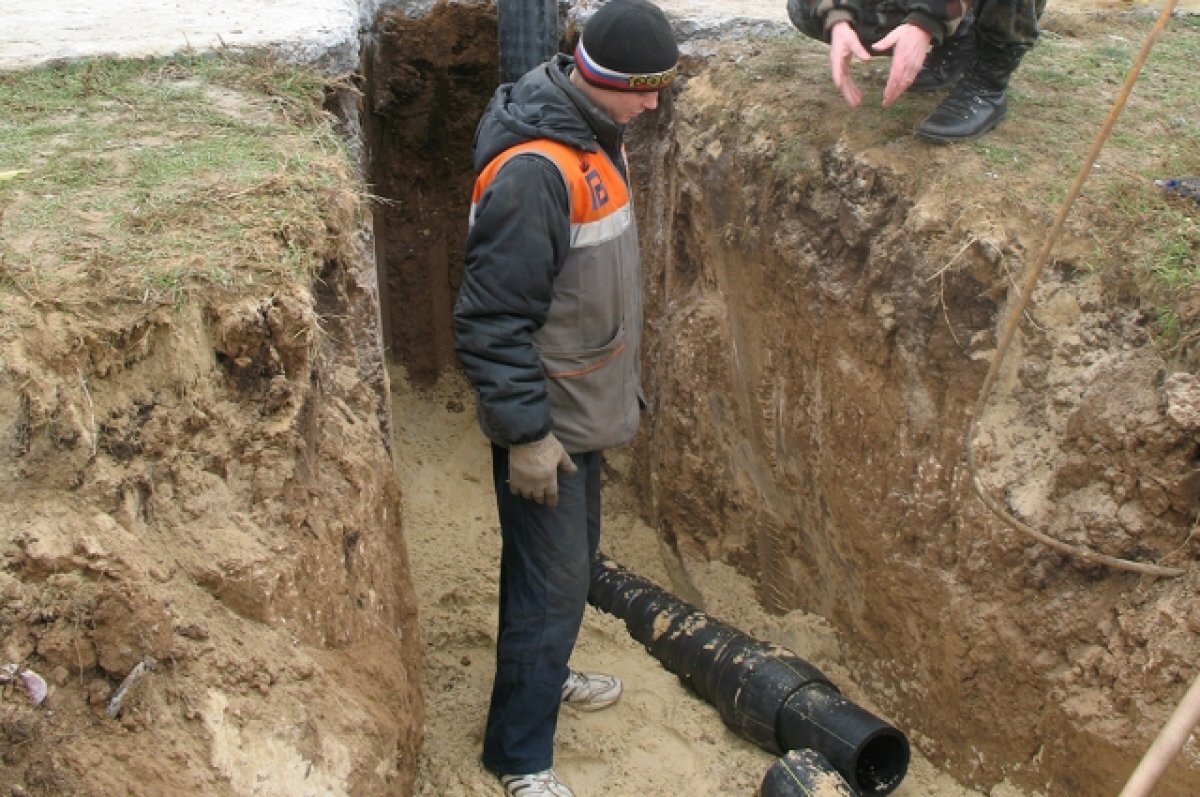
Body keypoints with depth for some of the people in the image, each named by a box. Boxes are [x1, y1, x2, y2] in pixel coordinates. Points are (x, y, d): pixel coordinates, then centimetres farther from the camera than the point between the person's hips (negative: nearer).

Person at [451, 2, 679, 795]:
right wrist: (526, 433, -22)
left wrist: (623, 385, 22)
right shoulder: (533, 170, -28)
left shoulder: (596, 133, 4)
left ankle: (545, 671, 47)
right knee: (553, 583, 1)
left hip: (584, 406, 9)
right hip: (544, 421, -9)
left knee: (574, 561, 24)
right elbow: (492, 319, -26)